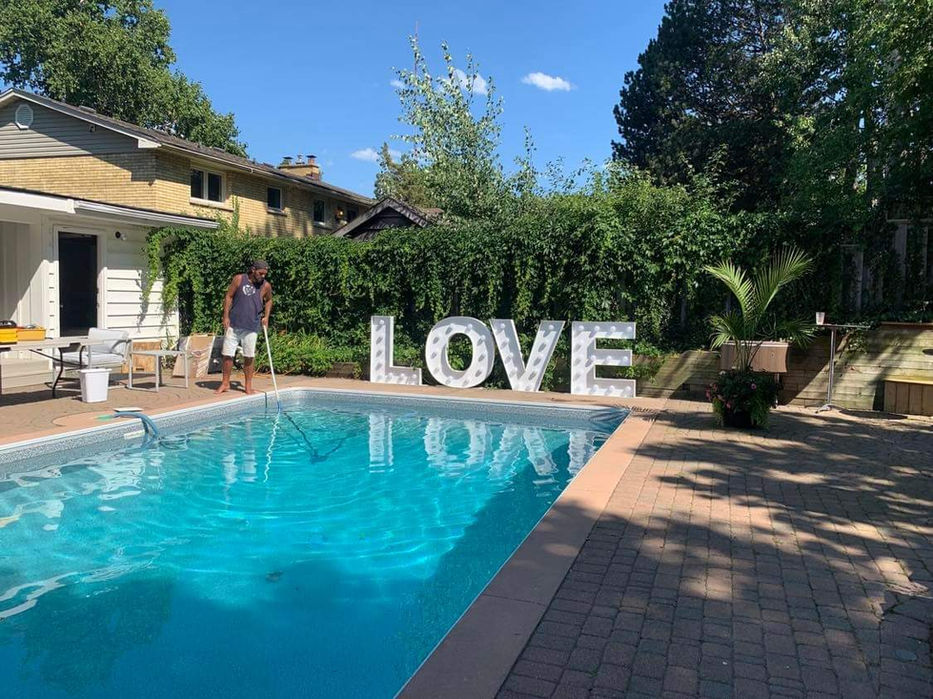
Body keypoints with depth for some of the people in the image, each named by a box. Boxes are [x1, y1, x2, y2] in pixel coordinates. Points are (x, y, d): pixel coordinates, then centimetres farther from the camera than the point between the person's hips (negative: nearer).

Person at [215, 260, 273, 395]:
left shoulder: (266, 286, 0)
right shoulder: (238, 279, -4)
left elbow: (268, 301, 18)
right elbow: (228, 297, -1)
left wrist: (266, 316, 6)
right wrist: (226, 316, -8)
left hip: (251, 327, 0)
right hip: (233, 324, 0)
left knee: (249, 357, 4)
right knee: (227, 354, 3)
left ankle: (248, 386, 14)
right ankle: (225, 383, 16)